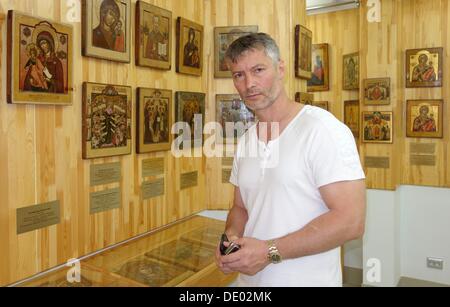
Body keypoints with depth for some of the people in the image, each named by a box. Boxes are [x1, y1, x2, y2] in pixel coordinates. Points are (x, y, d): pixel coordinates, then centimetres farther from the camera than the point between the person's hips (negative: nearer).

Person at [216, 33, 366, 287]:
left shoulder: (322, 129, -18)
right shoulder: (245, 141, 3)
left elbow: (350, 221, -22)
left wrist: (270, 251, -23)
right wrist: (231, 238, -8)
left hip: (307, 280, -6)